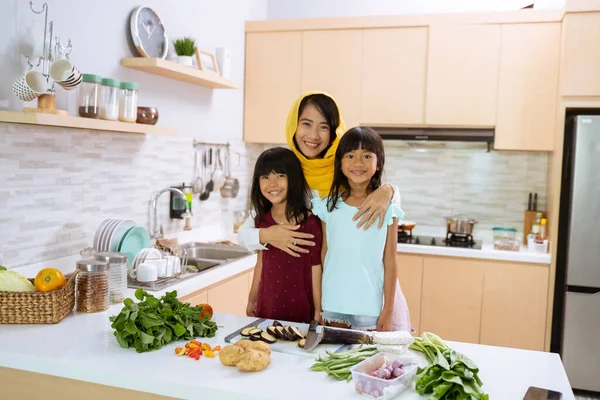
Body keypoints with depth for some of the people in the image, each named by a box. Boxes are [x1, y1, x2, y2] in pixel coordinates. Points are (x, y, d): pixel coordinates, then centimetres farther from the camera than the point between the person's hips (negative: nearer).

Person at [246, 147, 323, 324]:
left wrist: (318, 312, -7)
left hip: (300, 310, -5)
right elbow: (261, 263, 11)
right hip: (267, 307, 5)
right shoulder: (262, 219, 1)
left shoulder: (310, 222, -14)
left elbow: (316, 270, -10)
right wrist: (252, 300, 14)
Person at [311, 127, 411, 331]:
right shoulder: (329, 206, 0)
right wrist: (318, 304, 7)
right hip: (333, 303, 2)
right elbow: (324, 254, 6)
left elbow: (389, 263, -4)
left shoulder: (387, 209, -6)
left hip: (370, 306, -2)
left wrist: (388, 310, -4)